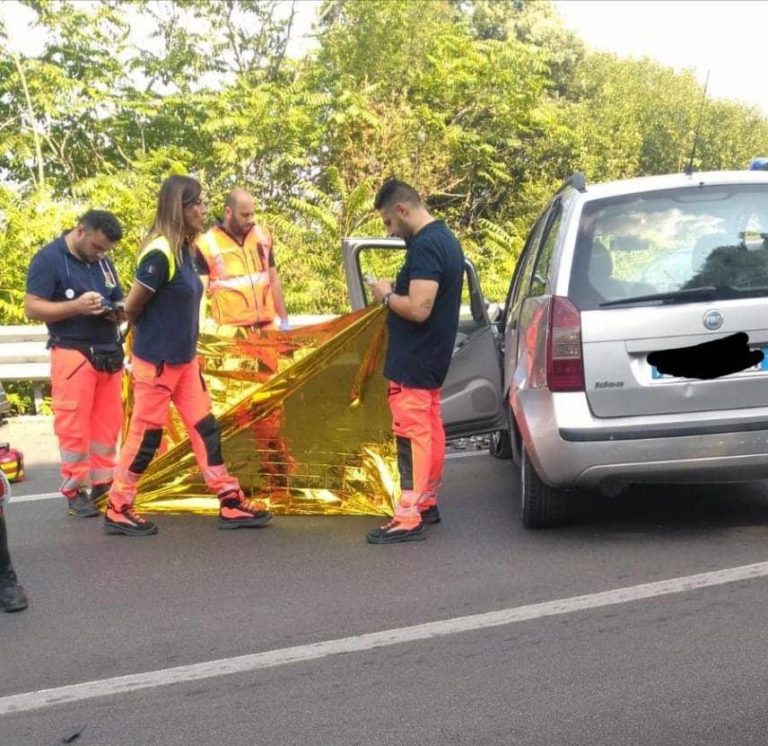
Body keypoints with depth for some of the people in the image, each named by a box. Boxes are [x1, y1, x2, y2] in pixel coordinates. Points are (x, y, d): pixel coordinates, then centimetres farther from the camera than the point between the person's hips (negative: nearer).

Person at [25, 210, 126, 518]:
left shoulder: (104, 262, 16)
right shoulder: (48, 259, -4)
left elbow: (119, 302, 25)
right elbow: (32, 308, -10)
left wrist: (117, 312, 0)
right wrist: (76, 307, -21)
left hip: (109, 354, 6)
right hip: (73, 355, -6)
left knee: (108, 423, 6)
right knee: (73, 426, -5)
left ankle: (103, 483, 14)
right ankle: (76, 490, 2)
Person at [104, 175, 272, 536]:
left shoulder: (185, 250, 7)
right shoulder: (160, 253, -21)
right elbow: (132, 308, -14)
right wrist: (151, 334, 3)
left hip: (184, 360, 9)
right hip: (156, 362, -9)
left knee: (204, 428, 9)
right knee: (145, 435, 2)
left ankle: (231, 504, 14)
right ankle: (117, 510, 15)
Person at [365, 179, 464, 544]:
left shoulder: (425, 246, -22)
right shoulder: (444, 238, 11)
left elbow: (418, 309, -28)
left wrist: (387, 296, -12)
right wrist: (399, 292, 8)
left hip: (413, 363, -10)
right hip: (431, 358, 10)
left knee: (412, 435, -8)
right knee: (429, 431, 17)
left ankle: (408, 519, -6)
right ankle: (427, 503, 27)